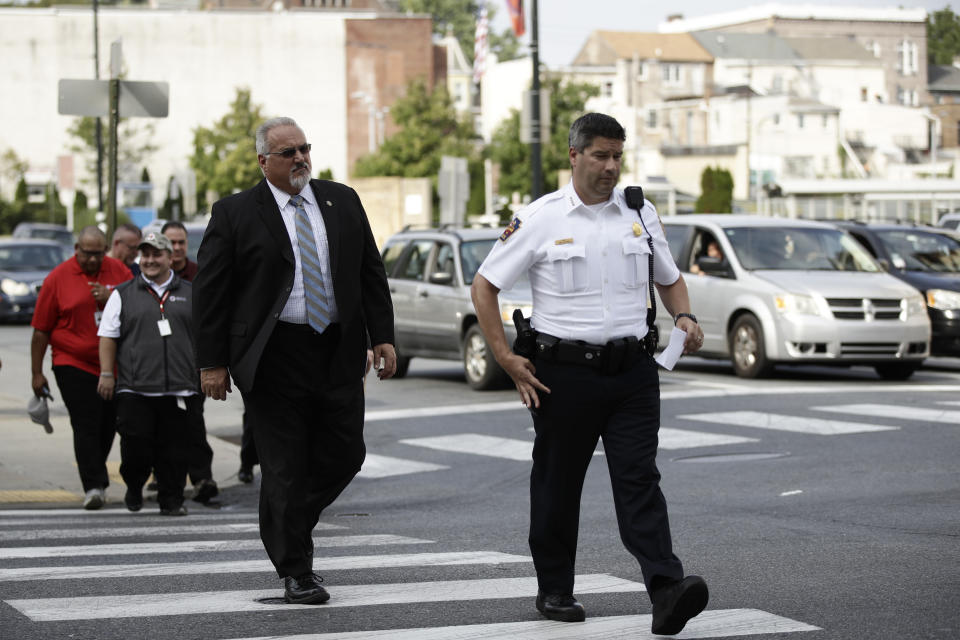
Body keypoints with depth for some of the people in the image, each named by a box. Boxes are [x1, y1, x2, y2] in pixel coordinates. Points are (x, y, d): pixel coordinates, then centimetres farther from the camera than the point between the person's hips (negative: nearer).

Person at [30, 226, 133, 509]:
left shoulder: (119, 271, 4)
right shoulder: (58, 278, -4)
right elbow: (41, 330, -1)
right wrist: (37, 373, -1)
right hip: (74, 364, -4)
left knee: (107, 425, 12)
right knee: (86, 425, -12)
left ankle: (96, 480, 30)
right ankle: (94, 486, -13)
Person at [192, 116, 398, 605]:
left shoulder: (343, 201, 11)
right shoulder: (234, 213, -1)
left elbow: (371, 273, 13)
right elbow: (209, 291, -2)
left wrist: (383, 337, 5)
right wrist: (212, 362, -7)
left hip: (338, 356, 4)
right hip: (274, 359, -4)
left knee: (345, 455, 4)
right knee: (285, 468, -1)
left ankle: (288, 528, 29)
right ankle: (295, 573, 10)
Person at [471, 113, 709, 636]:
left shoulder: (640, 213, 8)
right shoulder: (539, 219, -3)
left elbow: (669, 279, 21)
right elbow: (484, 285, 1)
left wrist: (684, 317, 0)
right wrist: (506, 359, -5)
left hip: (632, 369, 2)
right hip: (564, 372, -2)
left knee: (639, 479, -8)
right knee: (558, 485, 9)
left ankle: (666, 591, -19)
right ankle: (554, 591, 22)